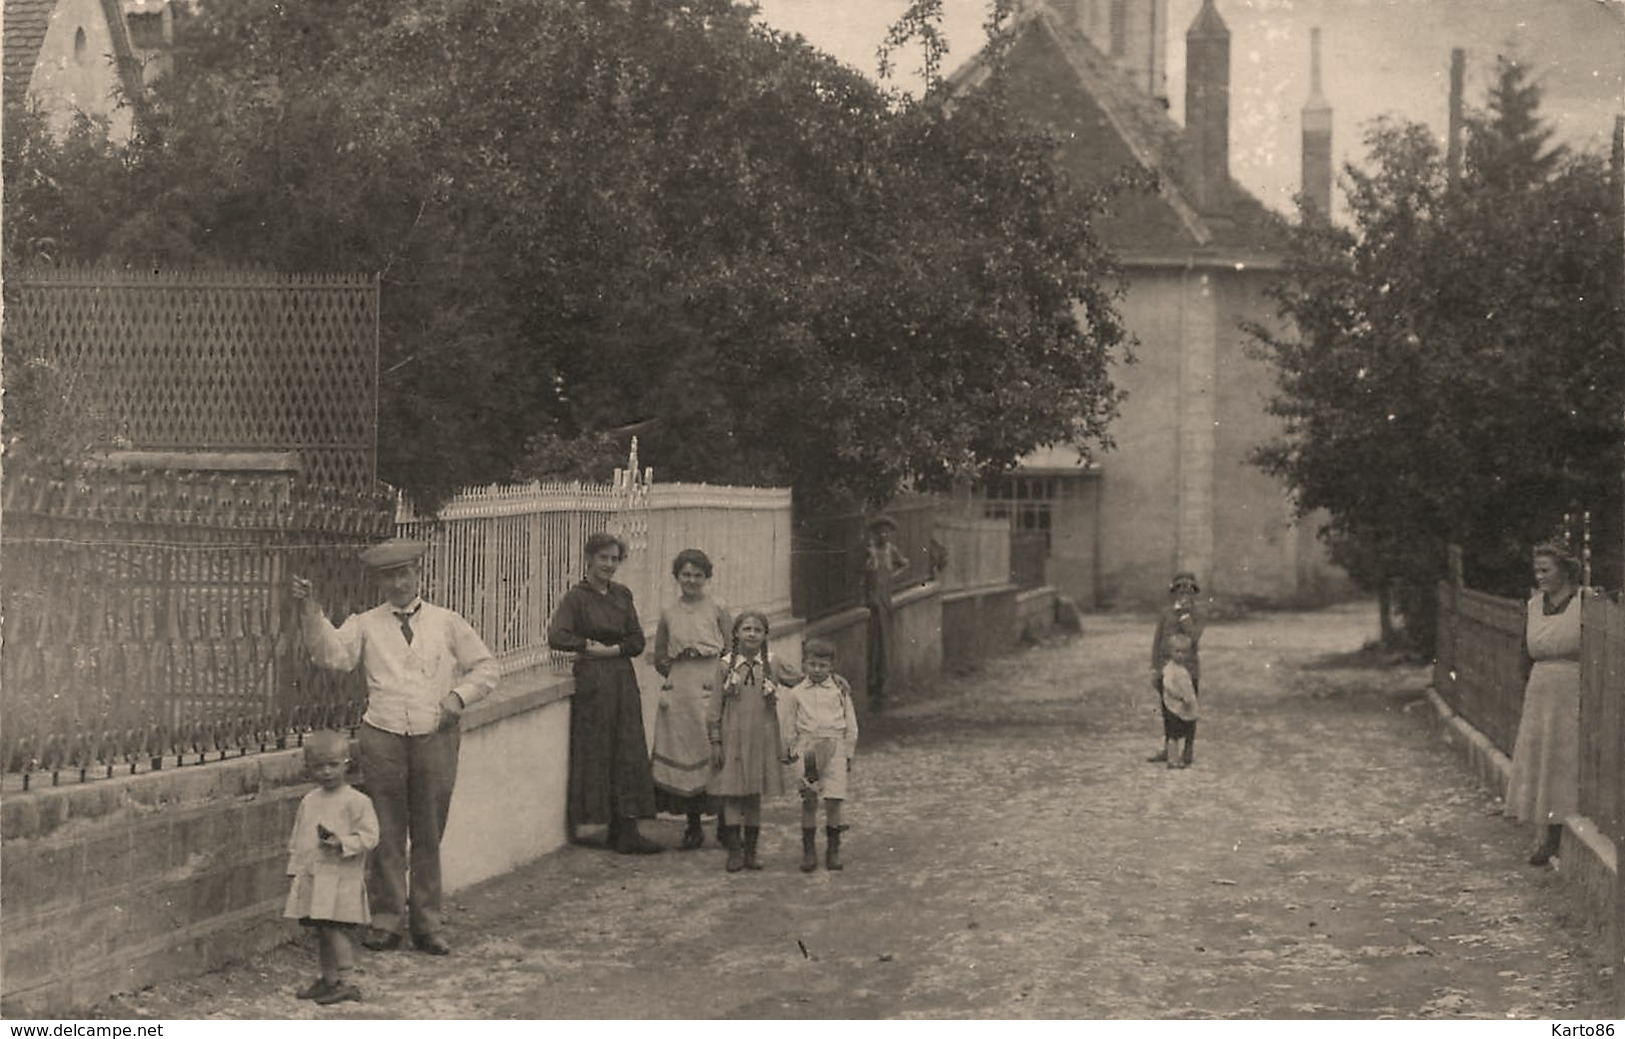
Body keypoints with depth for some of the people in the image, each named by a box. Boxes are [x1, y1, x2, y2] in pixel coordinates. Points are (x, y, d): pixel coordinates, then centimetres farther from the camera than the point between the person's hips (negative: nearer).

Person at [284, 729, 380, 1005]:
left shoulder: (356, 801, -7)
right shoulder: (308, 802, 12)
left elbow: (369, 836, -10)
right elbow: (296, 840, 19)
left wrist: (342, 843, -23)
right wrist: (295, 872, 14)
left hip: (341, 880, -6)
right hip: (311, 878, 6)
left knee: (334, 929, -10)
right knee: (321, 931, 11)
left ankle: (344, 982, -4)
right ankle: (328, 979, 21)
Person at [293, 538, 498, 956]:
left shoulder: (447, 624, 11)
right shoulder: (366, 625, 8)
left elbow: (484, 668, 14)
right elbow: (333, 654, -8)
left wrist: (459, 697, -2)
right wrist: (312, 612, -20)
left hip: (436, 737, 1)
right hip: (383, 738, -1)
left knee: (429, 835, 5)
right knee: (386, 834, 1)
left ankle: (427, 923, 12)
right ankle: (387, 921, 10)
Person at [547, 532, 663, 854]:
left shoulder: (622, 595, 12)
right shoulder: (576, 597, -5)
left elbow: (637, 640, 8)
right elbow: (556, 637, -18)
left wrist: (612, 650, -7)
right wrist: (589, 645, -10)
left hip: (623, 682, 6)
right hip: (592, 683, -5)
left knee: (628, 754, 2)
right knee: (597, 752, -1)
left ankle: (625, 828, 4)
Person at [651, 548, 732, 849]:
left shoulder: (717, 611, 3)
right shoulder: (669, 614, 11)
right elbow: (659, 659, 17)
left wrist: (715, 678, -10)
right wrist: (676, 673, 4)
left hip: (710, 693, -3)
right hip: (679, 696, 3)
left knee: (714, 756, -7)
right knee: (683, 756, 2)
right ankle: (693, 827, 12)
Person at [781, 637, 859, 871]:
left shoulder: (839, 691, 6)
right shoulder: (795, 694, 7)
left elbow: (851, 726, 11)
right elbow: (790, 728, 12)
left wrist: (848, 754, 8)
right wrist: (791, 753, 7)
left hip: (834, 747, 0)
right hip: (807, 748, 0)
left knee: (833, 800, -3)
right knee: (808, 801, -2)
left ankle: (833, 850, 9)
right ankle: (808, 850, 7)